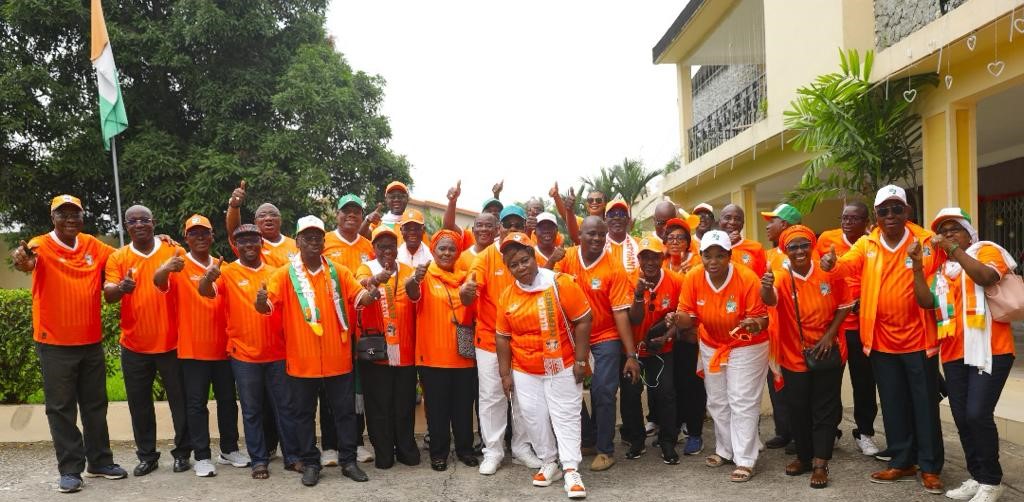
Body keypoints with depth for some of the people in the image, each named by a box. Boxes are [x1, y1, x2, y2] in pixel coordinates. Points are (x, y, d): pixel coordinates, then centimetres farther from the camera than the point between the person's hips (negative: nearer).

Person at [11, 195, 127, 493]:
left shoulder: (93, 245, 4)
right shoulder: (41, 246, -10)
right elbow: (26, 261, -31)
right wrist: (23, 261, -56)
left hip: (92, 342, 4)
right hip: (55, 344, -4)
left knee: (95, 404, 12)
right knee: (61, 408, 4)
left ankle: (100, 462, 24)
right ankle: (70, 469, 13)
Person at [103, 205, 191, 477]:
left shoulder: (173, 252, 0)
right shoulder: (117, 258, 3)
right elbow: (108, 294, -9)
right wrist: (121, 288, -31)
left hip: (172, 342, -1)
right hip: (134, 345, 2)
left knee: (180, 400, 6)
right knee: (139, 404, 10)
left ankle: (182, 452, 19)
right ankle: (147, 455, 23)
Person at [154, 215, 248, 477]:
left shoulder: (221, 266, 10)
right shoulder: (179, 267, -4)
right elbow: (158, 281, -27)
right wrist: (167, 268, -47)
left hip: (222, 346, 4)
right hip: (192, 348, -4)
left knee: (227, 399, 11)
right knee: (196, 403, 2)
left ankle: (229, 450, 24)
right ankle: (202, 456, 10)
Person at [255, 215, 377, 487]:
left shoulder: (339, 272, 5)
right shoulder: (284, 274, -1)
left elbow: (359, 298, 0)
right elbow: (267, 306, -10)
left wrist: (370, 294, -23)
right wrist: (261, 300, -33)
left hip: (338, 358, 1)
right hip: (301, 359, -1)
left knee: (345, 410, 9)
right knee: (303, 413, 10)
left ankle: (348, 461, 21)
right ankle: (310, 463, 23)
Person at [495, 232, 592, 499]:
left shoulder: (560, 283, -13)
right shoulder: (507, 296, -1)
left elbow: (583, 321, -11)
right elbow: (503, 337, 6)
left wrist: (580, 361, -13)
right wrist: (505, 374, 4)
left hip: (562, 367, -4)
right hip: (524, 372, 4)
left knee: (566, 417, 1)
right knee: (534, 418, 10)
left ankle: (571, 470, 8)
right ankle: (549, 463, 27)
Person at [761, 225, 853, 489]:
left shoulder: (829, 272, -9)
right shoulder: (780, 276, -13)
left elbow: (844, 305, 1)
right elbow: (770, 300, -34)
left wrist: (830, 334, -11)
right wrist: (766, 287, -57)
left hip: (827, 352, 0)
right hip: (794, 355, 0)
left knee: (825, 408, 5)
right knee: (797, 408, 11)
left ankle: (821, 463, 13)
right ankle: (804, 455, 29)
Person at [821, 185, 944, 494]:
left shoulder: (926, 241, -6)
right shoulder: (866, 245, 3)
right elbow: (848, 265, -12)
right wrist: (832, 264, -33)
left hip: (918, 338, -3)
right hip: (882, 340, 3)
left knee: (925, 405, 5)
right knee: (893, 405, 13)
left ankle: (930, 467, 18)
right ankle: (902, 462, 25)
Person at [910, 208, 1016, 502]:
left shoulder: (986, 250, 2)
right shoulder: (940, 267, 16)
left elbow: (986, 277, -20)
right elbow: (926, 301, 1)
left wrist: (955, 250, -17)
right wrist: (917, 266, -7)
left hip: (989, 349, -6)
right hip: (953, 354, 6)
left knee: (978, 415, -12)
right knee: (962, 418, 8)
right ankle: (977, 477, 22)